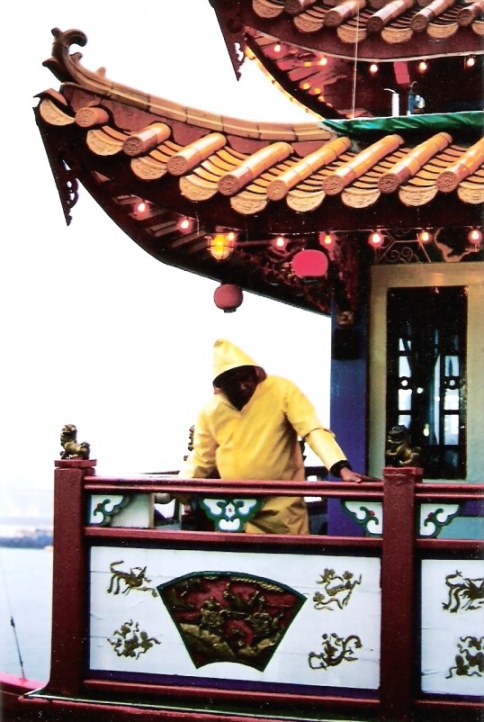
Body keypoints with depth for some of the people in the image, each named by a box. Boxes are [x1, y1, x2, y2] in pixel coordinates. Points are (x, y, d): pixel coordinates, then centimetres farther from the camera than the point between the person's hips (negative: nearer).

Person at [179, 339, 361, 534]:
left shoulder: (281, 390, -8)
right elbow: (201, 459, 15)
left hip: (282, 509, -3)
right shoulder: (210, 412, 3)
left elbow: (314, 430, -15)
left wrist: (341, 468, -28)